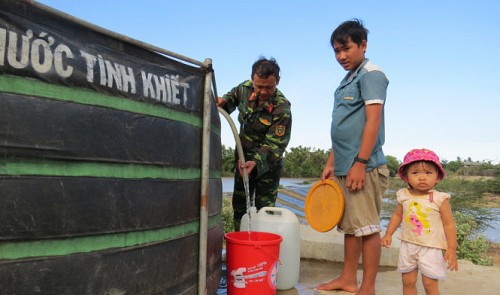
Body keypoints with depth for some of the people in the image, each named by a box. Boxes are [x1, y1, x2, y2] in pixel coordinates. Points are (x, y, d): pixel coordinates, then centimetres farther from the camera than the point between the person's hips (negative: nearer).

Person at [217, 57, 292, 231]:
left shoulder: (282, 110, -27)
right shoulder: (245, 88, -10)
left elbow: (274, 145, -27)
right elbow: (233, 96, 14)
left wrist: (256, 162, -41)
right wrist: (223, 102, -8)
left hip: (268, 162, -5)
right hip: (243, 158, 5)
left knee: (265, 207, 0)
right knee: (239, 204, 12)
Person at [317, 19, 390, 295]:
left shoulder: (371, 74, -6)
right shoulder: (347, 81, 19)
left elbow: (373, 120, -16)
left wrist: (360, 163, -20)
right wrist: (331, 163, 18)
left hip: (363, 167, -9)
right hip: (344, 167, 9)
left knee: (367, 227, -1)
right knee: (350, 225, 15)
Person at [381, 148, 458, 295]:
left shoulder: (440, 199, -12)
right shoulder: (404, 196, -2)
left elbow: (449, 224, -8)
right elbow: (397, 215, 12)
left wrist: (452, 249, -11)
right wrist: (388, 234, 5)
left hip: (430, 248, -3)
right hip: (408, 246, 4)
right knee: (408, 282, 13)